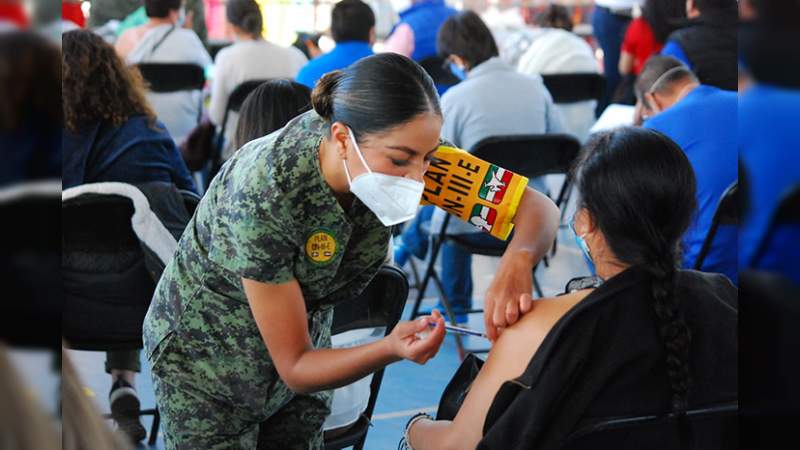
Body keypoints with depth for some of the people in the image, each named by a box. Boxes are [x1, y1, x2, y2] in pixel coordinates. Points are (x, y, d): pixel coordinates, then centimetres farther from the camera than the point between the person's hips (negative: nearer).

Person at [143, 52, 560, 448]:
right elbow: (294, 367, -29)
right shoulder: (262, 196, -36)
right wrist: (390, 349, -45)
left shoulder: (398, 152, -23)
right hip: (207, 355, -4)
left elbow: (538, 208, -19)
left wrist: (517, 259, -41)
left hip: (304, 344, 4)